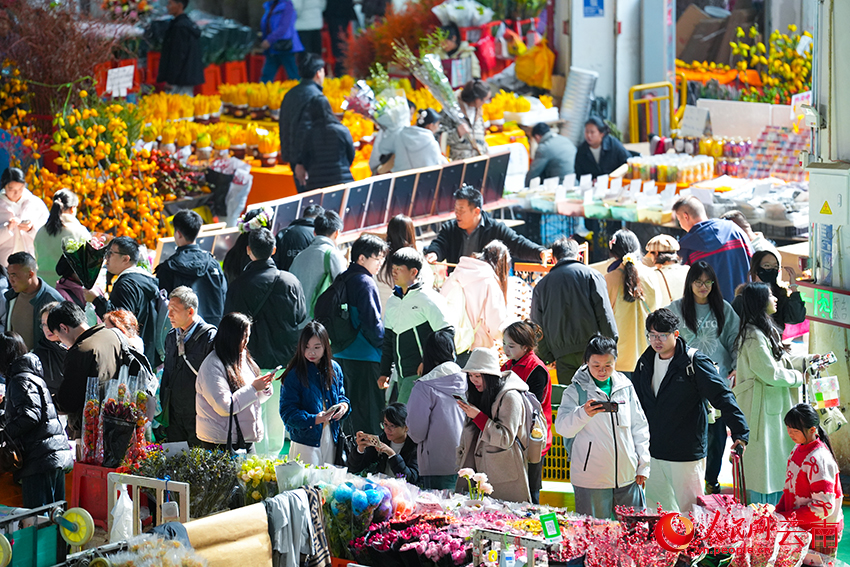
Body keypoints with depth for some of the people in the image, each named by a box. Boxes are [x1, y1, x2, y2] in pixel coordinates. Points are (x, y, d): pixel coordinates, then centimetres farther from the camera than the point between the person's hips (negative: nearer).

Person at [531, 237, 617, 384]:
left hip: (562, 354, 2)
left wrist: (547, 358, 16)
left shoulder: (541, 285, 15)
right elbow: (604, 312, -2)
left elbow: (537, 326, 13)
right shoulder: (591, 274, 5)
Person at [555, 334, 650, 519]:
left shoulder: (626, 388, 10)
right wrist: (583, 414, -30)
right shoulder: (576, 391, -1)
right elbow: (562, 428, -11)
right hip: (591, 480, -3)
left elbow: (640, 428, 16)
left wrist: (643, 466, 12)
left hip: (627, 476, 3)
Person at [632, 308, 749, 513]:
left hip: (686, 455, -6)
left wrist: (740, 433, -24)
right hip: (653, 453, 6)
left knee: (689, 512, -2)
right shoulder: (646, 362, 7)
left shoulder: (695, 362, -12)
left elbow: (723, 397, -16)